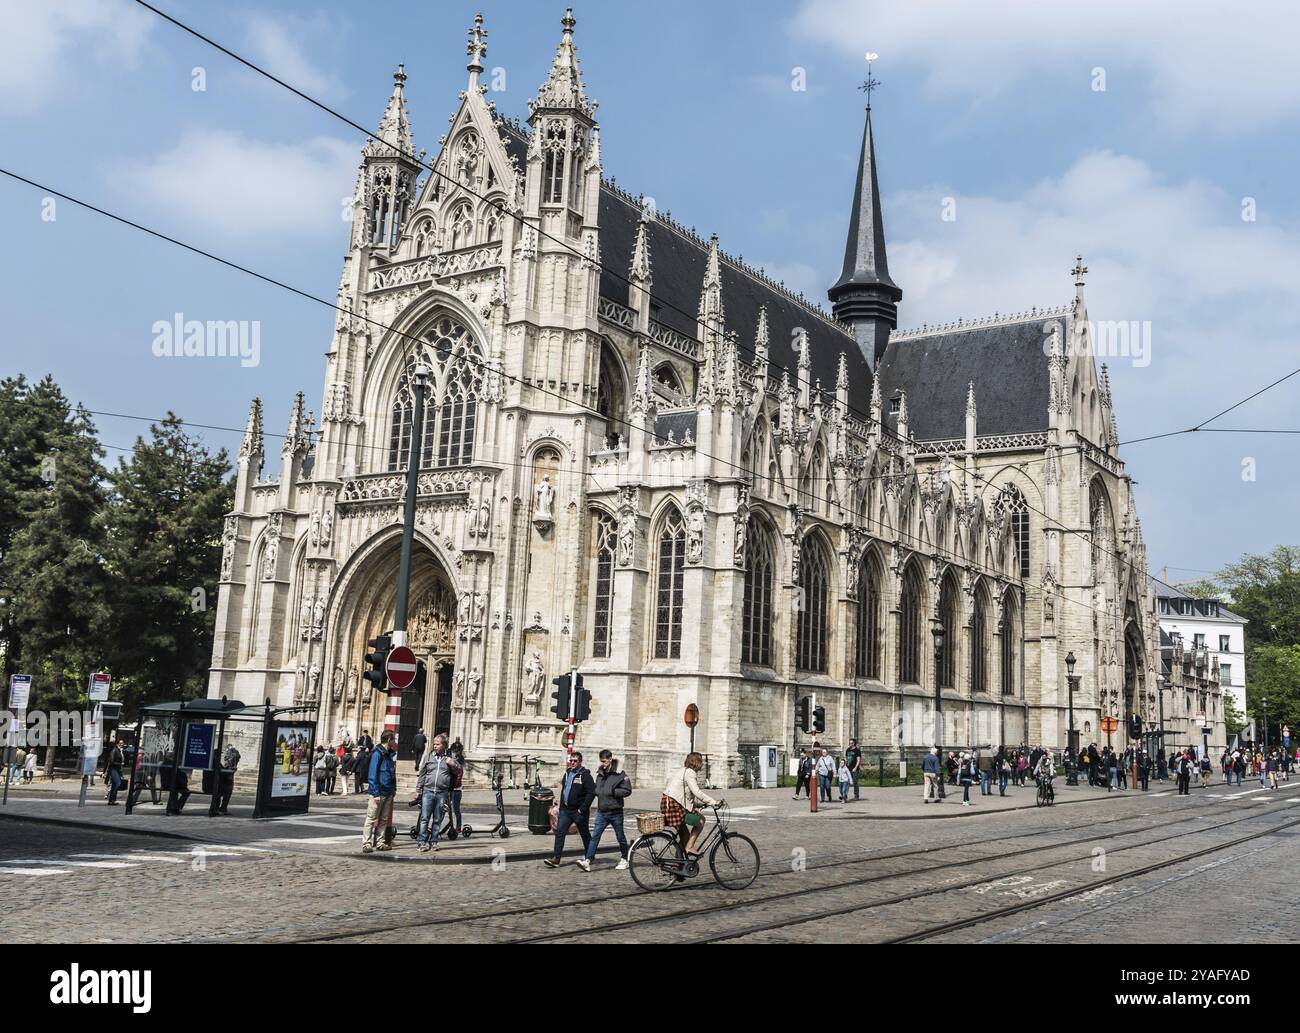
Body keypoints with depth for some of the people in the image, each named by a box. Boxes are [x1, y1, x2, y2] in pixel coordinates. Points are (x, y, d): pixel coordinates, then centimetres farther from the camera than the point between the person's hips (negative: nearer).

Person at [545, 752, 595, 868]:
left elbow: (591, 793, -17)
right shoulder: (567, 773, 11)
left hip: (578, 811, -6)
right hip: (565, 810, 6)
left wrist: (582, 809, -18)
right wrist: (561, 805, 14)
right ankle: (556, 859, -7)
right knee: (559, 833, -5)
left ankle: (588, 856, 26)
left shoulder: (585, 775, -11)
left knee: (585, 834, 10)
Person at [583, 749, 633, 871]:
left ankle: (624, 860, 27)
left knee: (620, 837, 11)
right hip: (601, 812, 5)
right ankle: (587, 861, -10)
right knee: (595, 836, -5)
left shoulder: (620, 774, -11)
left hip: (615, 812, -5)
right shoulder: (600, 773, 9)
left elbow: (627, 791, -12)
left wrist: (613, 791, -19)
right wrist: (597, 791, 1)